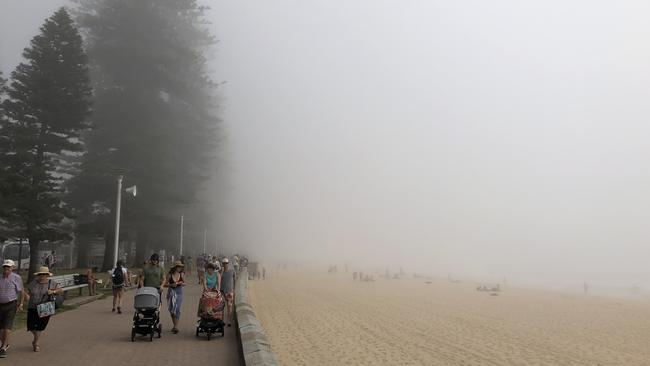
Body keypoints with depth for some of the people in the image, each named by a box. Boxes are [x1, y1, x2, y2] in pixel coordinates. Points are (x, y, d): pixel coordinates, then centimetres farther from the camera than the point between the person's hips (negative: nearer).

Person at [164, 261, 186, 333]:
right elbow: (165, 284, -1)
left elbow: (184, 283, 10)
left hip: (179, 292, 0)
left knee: (177, 309, -12)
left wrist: (182, 283, -12)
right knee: (172, 309, 8)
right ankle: (175, 325, 24)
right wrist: (171, 285, -18)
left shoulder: (181, 274, 0)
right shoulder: (170, 275, -5)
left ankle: (176, 327, -12)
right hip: (171, 292, 0)